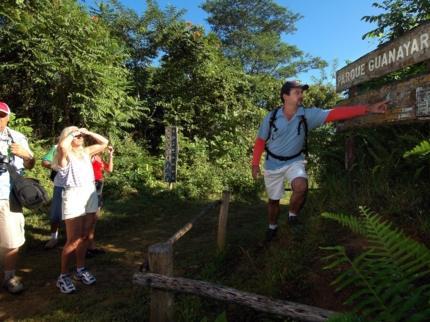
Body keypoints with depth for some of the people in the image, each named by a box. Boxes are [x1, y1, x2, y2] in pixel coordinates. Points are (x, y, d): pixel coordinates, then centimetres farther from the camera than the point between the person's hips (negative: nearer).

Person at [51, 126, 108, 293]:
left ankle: (80, 269, 27)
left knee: (84, 236, 13)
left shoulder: (86, 152, 12)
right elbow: (62, 145, -29)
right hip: (73, 196, -6)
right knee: (73, 240, -4)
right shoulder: (65, 154, -5)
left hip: (91, 195, 6)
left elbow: (104, 143, 17)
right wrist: (72, 133, -12)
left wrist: (88, 132, 9)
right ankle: (63, 276, 11)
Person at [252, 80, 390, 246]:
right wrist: (255, 164, -6)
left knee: (301, 186, -31)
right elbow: (260, 141, -5)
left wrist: (368, 108, -31)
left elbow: (335, 113, -22)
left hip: (294, 161, 0)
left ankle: (292, 215, -1)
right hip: (273, 163, 0)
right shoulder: (271, 117, -14)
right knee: (273, 199, 11)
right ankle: (272, 228, 39)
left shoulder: (308, 115, -14)